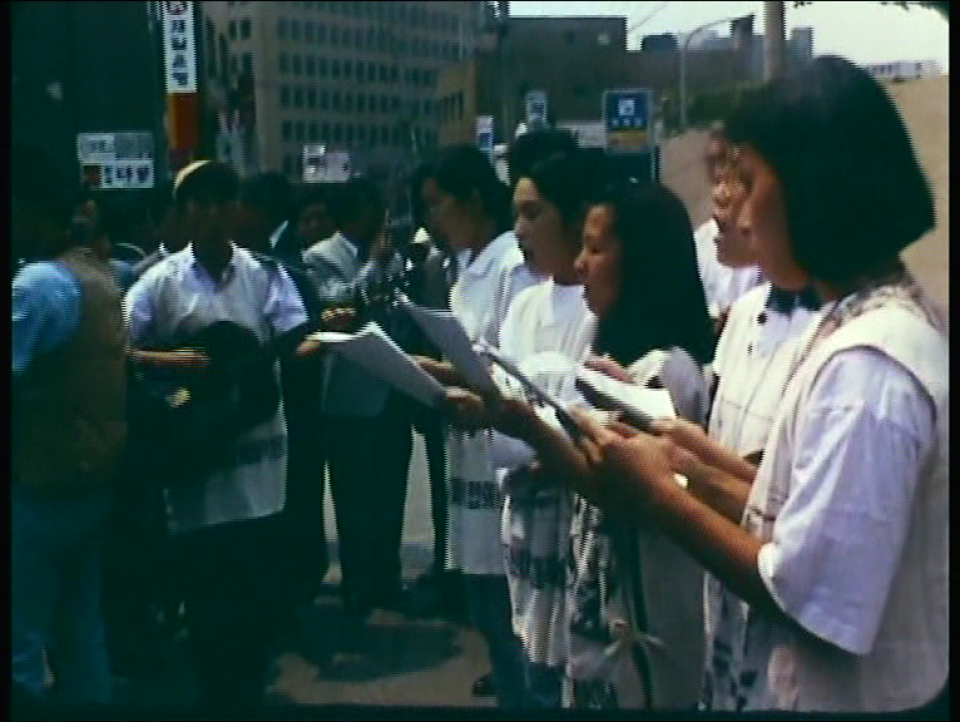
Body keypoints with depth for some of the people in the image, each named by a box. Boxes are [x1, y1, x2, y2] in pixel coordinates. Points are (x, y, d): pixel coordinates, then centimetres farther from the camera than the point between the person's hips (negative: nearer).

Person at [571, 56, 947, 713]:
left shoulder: (865, 363, -26)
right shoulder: (885, 322, 5)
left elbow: (810, 598, -25)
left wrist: (658, 494, -17)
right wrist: (694, 464, 3)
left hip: (836, 697, -9)